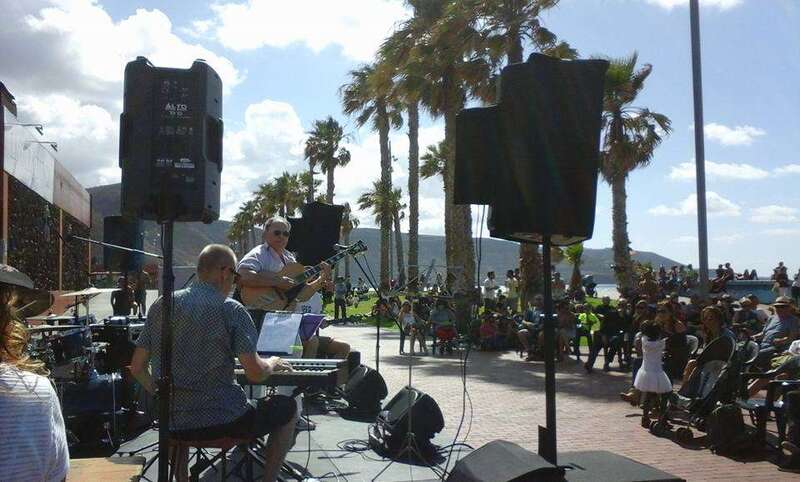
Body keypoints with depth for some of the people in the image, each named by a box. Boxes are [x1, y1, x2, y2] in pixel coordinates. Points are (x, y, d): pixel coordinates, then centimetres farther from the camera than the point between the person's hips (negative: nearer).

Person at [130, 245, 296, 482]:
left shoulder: (160, 306, 4)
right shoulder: (231, 310, -11)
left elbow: (137, 368, 7)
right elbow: (255, 374, -14)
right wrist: (273, 364, 8)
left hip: (172, 424, 5)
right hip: (222, 422, -5)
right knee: (287, 407, 19)